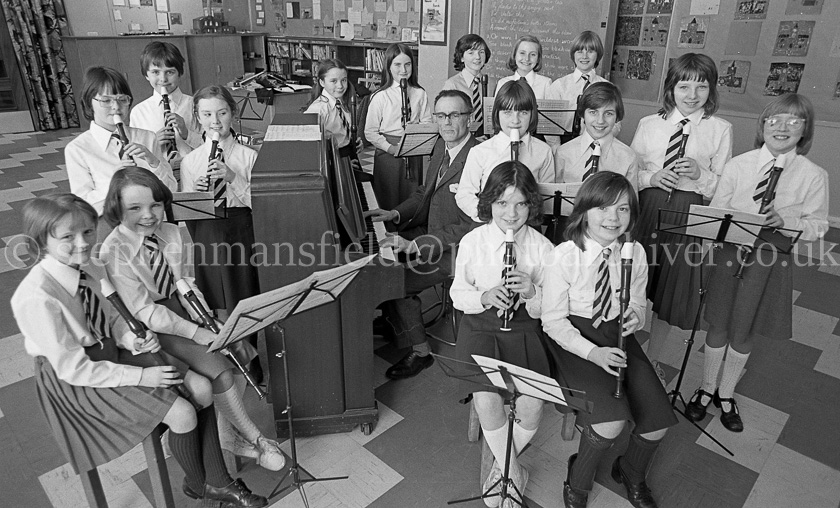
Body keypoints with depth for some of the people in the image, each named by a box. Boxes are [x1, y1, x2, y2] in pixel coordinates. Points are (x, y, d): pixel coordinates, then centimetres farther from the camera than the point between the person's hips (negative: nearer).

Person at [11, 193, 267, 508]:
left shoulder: (92, 271, -5)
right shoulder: (36, 297, -26)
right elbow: (74, 369, -23)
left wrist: (133, 341, -12)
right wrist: (141, 377, -22)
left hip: (112, 352, 7)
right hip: (73, 381, -7)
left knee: (201, 388, -6)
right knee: (182, 414, -18)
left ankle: (216, 481, 7)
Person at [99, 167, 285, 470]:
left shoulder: (171, 233, -4)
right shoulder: (114, 252, -21)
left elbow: (184, 282, 3)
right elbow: (144, 311, -21)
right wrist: (195, 332, -24)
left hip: (180, 308, 6)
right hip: (148, 329, -6)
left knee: (240, 350, -10)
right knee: (218, 369, -20)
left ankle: (236, 430, 6)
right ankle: (255, 440, -3)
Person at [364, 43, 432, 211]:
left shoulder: (420, 94, 4)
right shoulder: (380, 96, -4)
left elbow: (427, 123, 7)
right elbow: (370, 132, -4)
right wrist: (390, 147, -15)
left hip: (414, 154, 3)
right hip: (388, 153, -2)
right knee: (389, 201, 4)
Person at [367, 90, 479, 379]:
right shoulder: (442, 147, 4)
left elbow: (471, 228, -28)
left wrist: (415, 245, -32)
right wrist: (395, 214, 2)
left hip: (457, 248, -9)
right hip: (432, 230, 9)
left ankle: (420, 352, 7)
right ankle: (391, 319, 31)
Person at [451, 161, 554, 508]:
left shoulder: (541, 246, -2)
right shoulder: (472, 242, -4)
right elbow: (458, 294, 2)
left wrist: (532, 291, -21)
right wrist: (485, 297, -20)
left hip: (523, 327, 1)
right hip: (480, 326, 0)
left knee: (532, 404, -20)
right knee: (486, 399, -24)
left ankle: (501, 466, 13)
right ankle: (514, 474, 5)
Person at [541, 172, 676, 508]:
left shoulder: (635, 253, -3)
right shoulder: (563, 257, -17)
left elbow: (637, 305, 11)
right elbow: (553, 321, -11)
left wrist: (636, 317, -13)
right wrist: (592, 352, -23)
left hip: (616, 334, 5)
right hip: (572, 338, -5)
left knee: (658, 423, -5)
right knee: (611, 422, -24)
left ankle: (631, 474, 32)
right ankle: (578, 480, 12)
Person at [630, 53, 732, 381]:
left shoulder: (720, 130, 1)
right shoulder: (649, 124, 5)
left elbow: (722, 187, 2)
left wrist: (700, 174, -17)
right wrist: (651, 176, -13)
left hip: (689, 214, 0)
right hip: (646, 209, 1)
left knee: (671, 288, 10)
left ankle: (653, 358, 32)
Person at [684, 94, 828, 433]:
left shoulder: (814, 176, -5)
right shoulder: (739, 164, -5)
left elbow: (817, 227, -2)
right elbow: (715, 211, -1)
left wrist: (786, 221, -21)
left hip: (771, 260, 0)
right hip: (730, 254, 0)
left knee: (745, 332, 14)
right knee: (718, 326, 11)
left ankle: (726, 394, 36)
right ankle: (707, 388, 34)